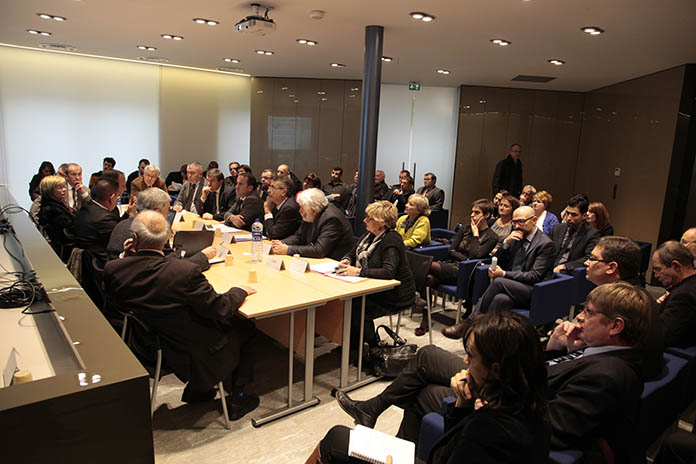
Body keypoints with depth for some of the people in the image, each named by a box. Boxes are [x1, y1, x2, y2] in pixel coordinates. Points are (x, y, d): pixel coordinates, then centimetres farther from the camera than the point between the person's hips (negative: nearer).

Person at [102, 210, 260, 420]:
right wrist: (239, 290, -1)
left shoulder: (112, 269, -15)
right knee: (243, 329, 16)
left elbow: (111, 308, 4)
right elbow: (219, 309, -22)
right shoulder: (186, 271, -30)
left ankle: (196, 389, 33)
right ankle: (235, 399, 25)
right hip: (193, 353, -6)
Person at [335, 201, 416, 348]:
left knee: (355, 307, -27)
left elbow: (389, 272, -33)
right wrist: (346, 260, -6)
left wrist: (358, 271, -36)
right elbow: (352, 252, 18)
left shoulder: (391, 240, -20)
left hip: (395, 296, -8)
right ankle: (352, 343, 0)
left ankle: (375, 347, -3)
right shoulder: (369, 234, 7)